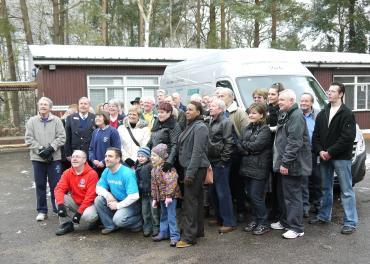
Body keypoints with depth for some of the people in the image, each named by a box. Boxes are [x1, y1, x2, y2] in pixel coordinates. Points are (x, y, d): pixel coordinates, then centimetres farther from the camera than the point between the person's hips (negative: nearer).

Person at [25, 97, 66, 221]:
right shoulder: (31, 121, 5)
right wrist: (40, 149, -12)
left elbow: (61, 137, -5)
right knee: (40, 185, 8)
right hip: (38, 158, 1)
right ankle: (42, 211, 19)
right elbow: (29, 139, -1)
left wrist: (50, 148, -16)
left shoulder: (57, 120, 2)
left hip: (54, 157, -1)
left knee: (55, 184, 4)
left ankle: (58, 208, 17)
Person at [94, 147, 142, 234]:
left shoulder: (127, 173, -25)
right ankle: (110, 226, 4)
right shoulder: (106, 171, -3)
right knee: (98, 200, -13)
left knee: (118, 219, -30)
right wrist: (107, 194, -19)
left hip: (131, 203, -7)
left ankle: (138, 221, 3)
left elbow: (134, 196, -31)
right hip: (115, 201, 7)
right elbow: (99, 188, 4)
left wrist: (118, 205, -21)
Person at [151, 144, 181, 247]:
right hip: (161, 196, 9)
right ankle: (163, 233, 33)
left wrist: (169, 196, -27)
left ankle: (174, 236, 5)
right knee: (164, 215, 20)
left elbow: (171, 182, -26)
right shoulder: (154, 169, 10)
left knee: (171, 216, -4)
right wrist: (154, 198, 16)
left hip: (170, 196, -9)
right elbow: (154, 184, 15)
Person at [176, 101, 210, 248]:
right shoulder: (190, 126, 15)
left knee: (190, 201, -7)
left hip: (196, 168, -9)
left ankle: (189, 237, 0)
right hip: (189, 167, 9)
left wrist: (190, 173, -22)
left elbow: (197, 152, -20)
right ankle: (198, 230, 27)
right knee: (196, 199, 15)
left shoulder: (200, 127, -13)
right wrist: (187, 171, 15)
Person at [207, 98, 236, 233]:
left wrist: (223, 160, -16)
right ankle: (219, 217, 28)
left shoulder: (226, 122, -9)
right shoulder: (211, 122, 15)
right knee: (214, 191, 15)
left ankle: (229, 222, 5)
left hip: (220, 163, -8)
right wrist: (208, 159, 14)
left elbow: (229, 143, -15)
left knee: (223, 192, -4)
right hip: (212, 161, 8)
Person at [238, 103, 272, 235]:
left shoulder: (265, 129, -9)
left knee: (256, 196, -4)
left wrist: (243, 145, -5)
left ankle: (263, 223, 11)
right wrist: (247, 149, -13)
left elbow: (256, 145, -19)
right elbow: (240, 146, 7)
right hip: (247, 166, 7)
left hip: (259, 168, -7)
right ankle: (255, 220, 27)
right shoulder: (247, 128, 13)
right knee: (250, 195, 12)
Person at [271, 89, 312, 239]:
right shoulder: (284, 116, 17)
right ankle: (284, 221, 31)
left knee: (292, 195, -3)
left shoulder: (296, 116, -16)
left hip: (291, 165, -10)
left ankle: (296, 228, 7)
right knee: (282, 194, 18)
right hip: (283, 163, 10)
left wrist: (285, 162, -23)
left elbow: (294, 142, -23)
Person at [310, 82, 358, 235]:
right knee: (326, 188, 16)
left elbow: (348, 137, -14)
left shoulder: (346, 114, -6)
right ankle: (324, 216, 28)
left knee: (346, 190, -1)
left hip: (341, 158, -6)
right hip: (324, 157, 6)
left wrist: (330, 152, -16)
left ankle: (350, 222, 5)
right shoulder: (322, 114, 13)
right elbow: (316, 135, 10)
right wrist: (320, 151, -6)